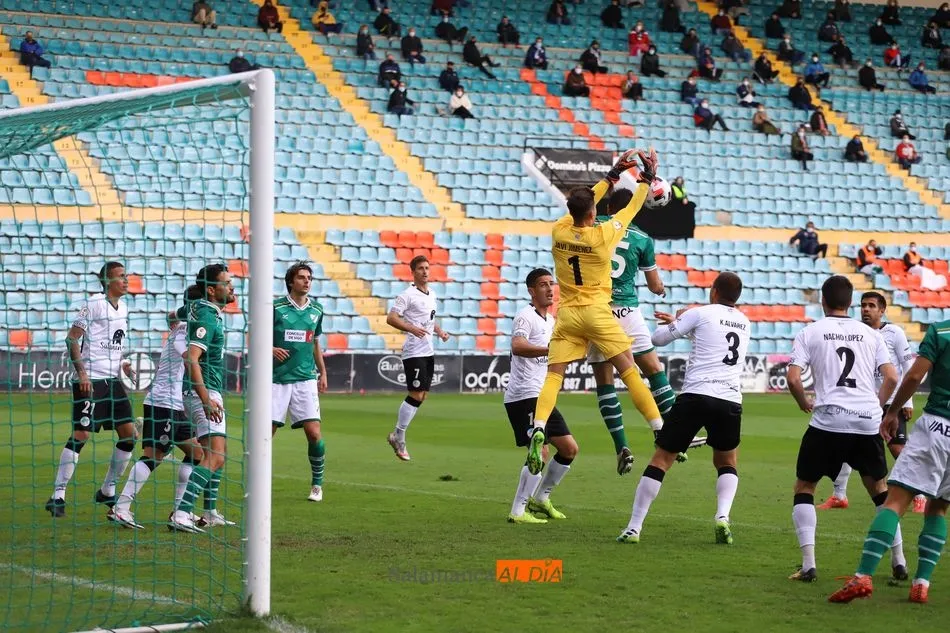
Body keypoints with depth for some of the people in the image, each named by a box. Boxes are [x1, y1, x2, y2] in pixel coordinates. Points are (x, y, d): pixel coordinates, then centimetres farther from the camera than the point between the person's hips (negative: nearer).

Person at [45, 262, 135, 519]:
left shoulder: (123, 307, 14)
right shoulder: (93, 303, -10)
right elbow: (72, 338, -12)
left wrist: (121, 363, 8)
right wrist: (81, 372, -19)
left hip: (112, 379, 8)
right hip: (90, 380, -8)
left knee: (129, 434, 5)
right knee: (80, 435, -12)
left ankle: (107, 491, 18)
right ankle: (58, 496, -7)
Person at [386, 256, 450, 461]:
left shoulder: (432, 294, 15)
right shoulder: (408, 295, -10)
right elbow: (391, 318, -16)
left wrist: (439, 331, 12)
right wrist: (412, 328, -28)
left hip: (429, 352, 8)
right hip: (414, 352, -8)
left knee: (422, 395, 8)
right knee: (416, 395, -11)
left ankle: (397, 436, 17)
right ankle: (399, 437, -1)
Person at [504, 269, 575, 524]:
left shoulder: (550, 320, 18)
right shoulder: (526, 317, -11)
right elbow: (517, 347, -30)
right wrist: (550, 349, -42)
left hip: (541, 396, 10)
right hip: (524, 396, -10)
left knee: (569, 448, 10)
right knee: (540, 452, -16)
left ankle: (540, 498, 22)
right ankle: (517, 511, -11)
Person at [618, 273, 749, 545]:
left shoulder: (700, 313, 4)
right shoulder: (744, 323, 20)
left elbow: (658, 338, 10)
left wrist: (675, 322, 28)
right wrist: (680, 322, 40)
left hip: (695, 395, -4)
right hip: (730, 400, 4)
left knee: (661, 459, 4)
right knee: (726, 463, 23)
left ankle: (634, 527, 0)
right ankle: (723, 516, -3)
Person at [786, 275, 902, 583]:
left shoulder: (810, 332, 5)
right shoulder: (870, 334, 13)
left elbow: (793, 378, -4)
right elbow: (891, 377, 6)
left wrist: (805, 404, 14)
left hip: (828, 421, -3)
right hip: (868, 422, 3)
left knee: (804, 487, 11)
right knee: (879, 488, 22)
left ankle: (808, 564, -3)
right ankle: (899, 560, 17)